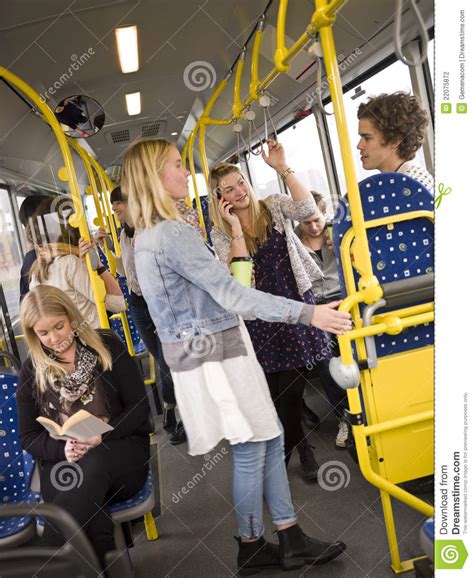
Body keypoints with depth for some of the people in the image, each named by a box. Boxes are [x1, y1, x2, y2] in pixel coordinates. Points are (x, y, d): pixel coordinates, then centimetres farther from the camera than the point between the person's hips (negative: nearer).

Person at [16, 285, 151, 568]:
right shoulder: (32, 371, 8)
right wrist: (62, 449, -13)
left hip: (120, 448, 0)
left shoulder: (106, 345, 1)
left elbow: (139, 407, -1)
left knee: (92, 466, -36)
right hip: (61, 460, 1)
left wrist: (103, 436, -18)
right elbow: (29, 436, 9)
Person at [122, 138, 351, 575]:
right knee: (251, 450, 4)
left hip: (202, 350, 10)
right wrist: (308, 313, -25)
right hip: (214, 353, -10)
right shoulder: (174, 233, -19)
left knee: (270, 439, 13)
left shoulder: (148, 235, 13)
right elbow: (232, 295, -24)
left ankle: (291, 540, 22)